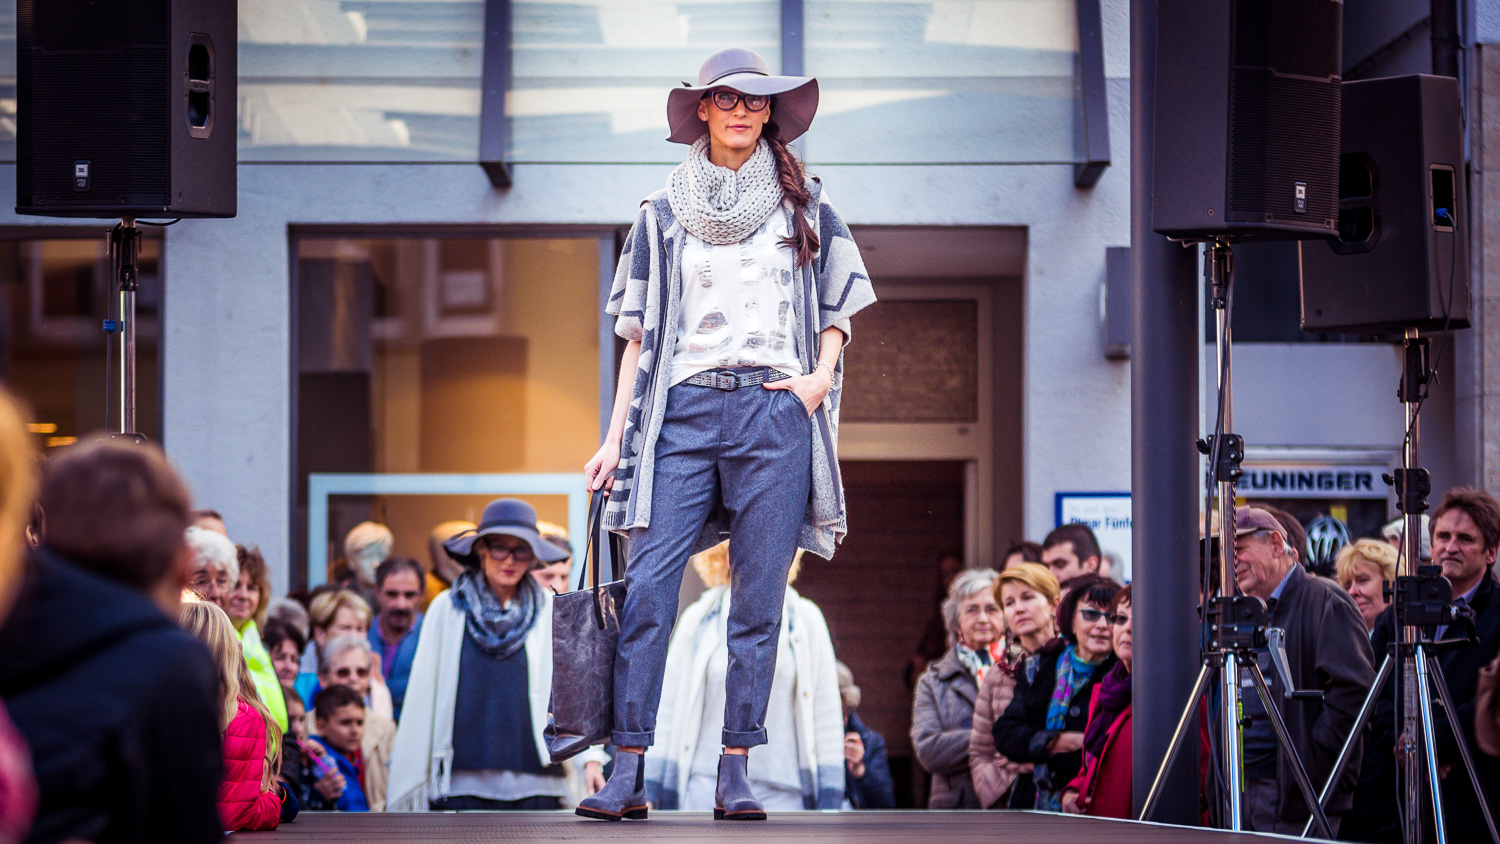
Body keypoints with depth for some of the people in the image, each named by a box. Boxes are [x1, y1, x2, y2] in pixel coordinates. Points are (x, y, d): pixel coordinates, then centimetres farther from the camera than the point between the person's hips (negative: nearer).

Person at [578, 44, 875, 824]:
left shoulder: (804, 205, 14)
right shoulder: (663, 215, 13)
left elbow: (836, 308, 18)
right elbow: (639, 335, 13)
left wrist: (821, 376, -1)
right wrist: (614, 438, 5)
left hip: (773, 410, 0)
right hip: (684, 409, 0)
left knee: (758, 599, -2)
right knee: (647, 588, -11)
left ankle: (735, 773, 1)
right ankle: (628, 771, -10)